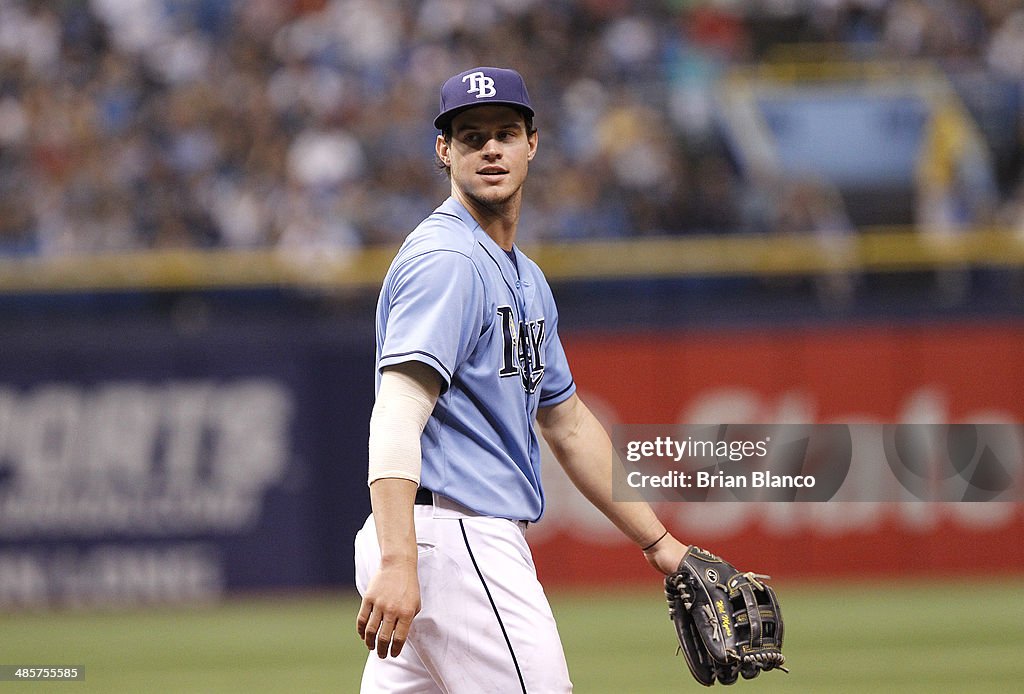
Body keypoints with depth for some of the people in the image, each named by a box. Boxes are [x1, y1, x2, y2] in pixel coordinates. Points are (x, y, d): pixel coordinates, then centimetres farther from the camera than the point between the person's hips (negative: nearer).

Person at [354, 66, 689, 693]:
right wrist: (397, 564, -34)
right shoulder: (447, 259, -10)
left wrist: (660, 543, 28)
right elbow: (397, 413, -22)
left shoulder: (525, 278, 22)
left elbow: (568, 423, 30)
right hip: (454, 540, -10)